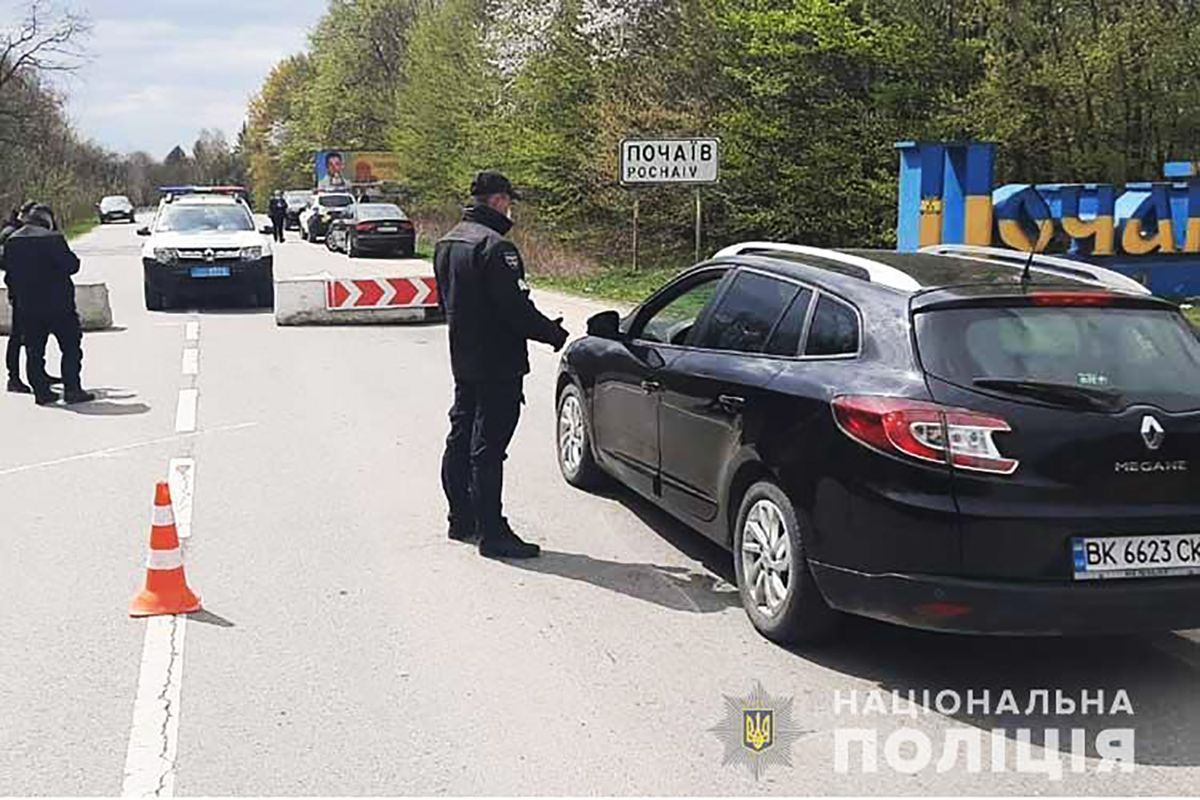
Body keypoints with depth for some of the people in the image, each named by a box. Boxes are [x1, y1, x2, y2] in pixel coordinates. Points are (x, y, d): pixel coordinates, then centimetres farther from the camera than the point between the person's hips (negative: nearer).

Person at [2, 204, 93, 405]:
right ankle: (72, 389, 1)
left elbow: (9, 273, 10)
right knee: (71, 347, 4)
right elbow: (71, 265, -14)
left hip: (27, 306, 5)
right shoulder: (52, 238, -13)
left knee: (34, 351, 10)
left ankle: (41, 392, 10)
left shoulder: (11, 242, 6)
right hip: (58, 304, -5)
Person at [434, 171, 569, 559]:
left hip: (463, 360, 10)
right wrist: (554, 333, -9)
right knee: (488, 447, -7)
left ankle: (462, 519, 28)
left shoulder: (447, 243, 11)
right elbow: (515, 307, -23)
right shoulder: (495, 246, -20)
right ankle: (492, 533, -3)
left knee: (460, 439, 17)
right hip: (497, 364, -10)